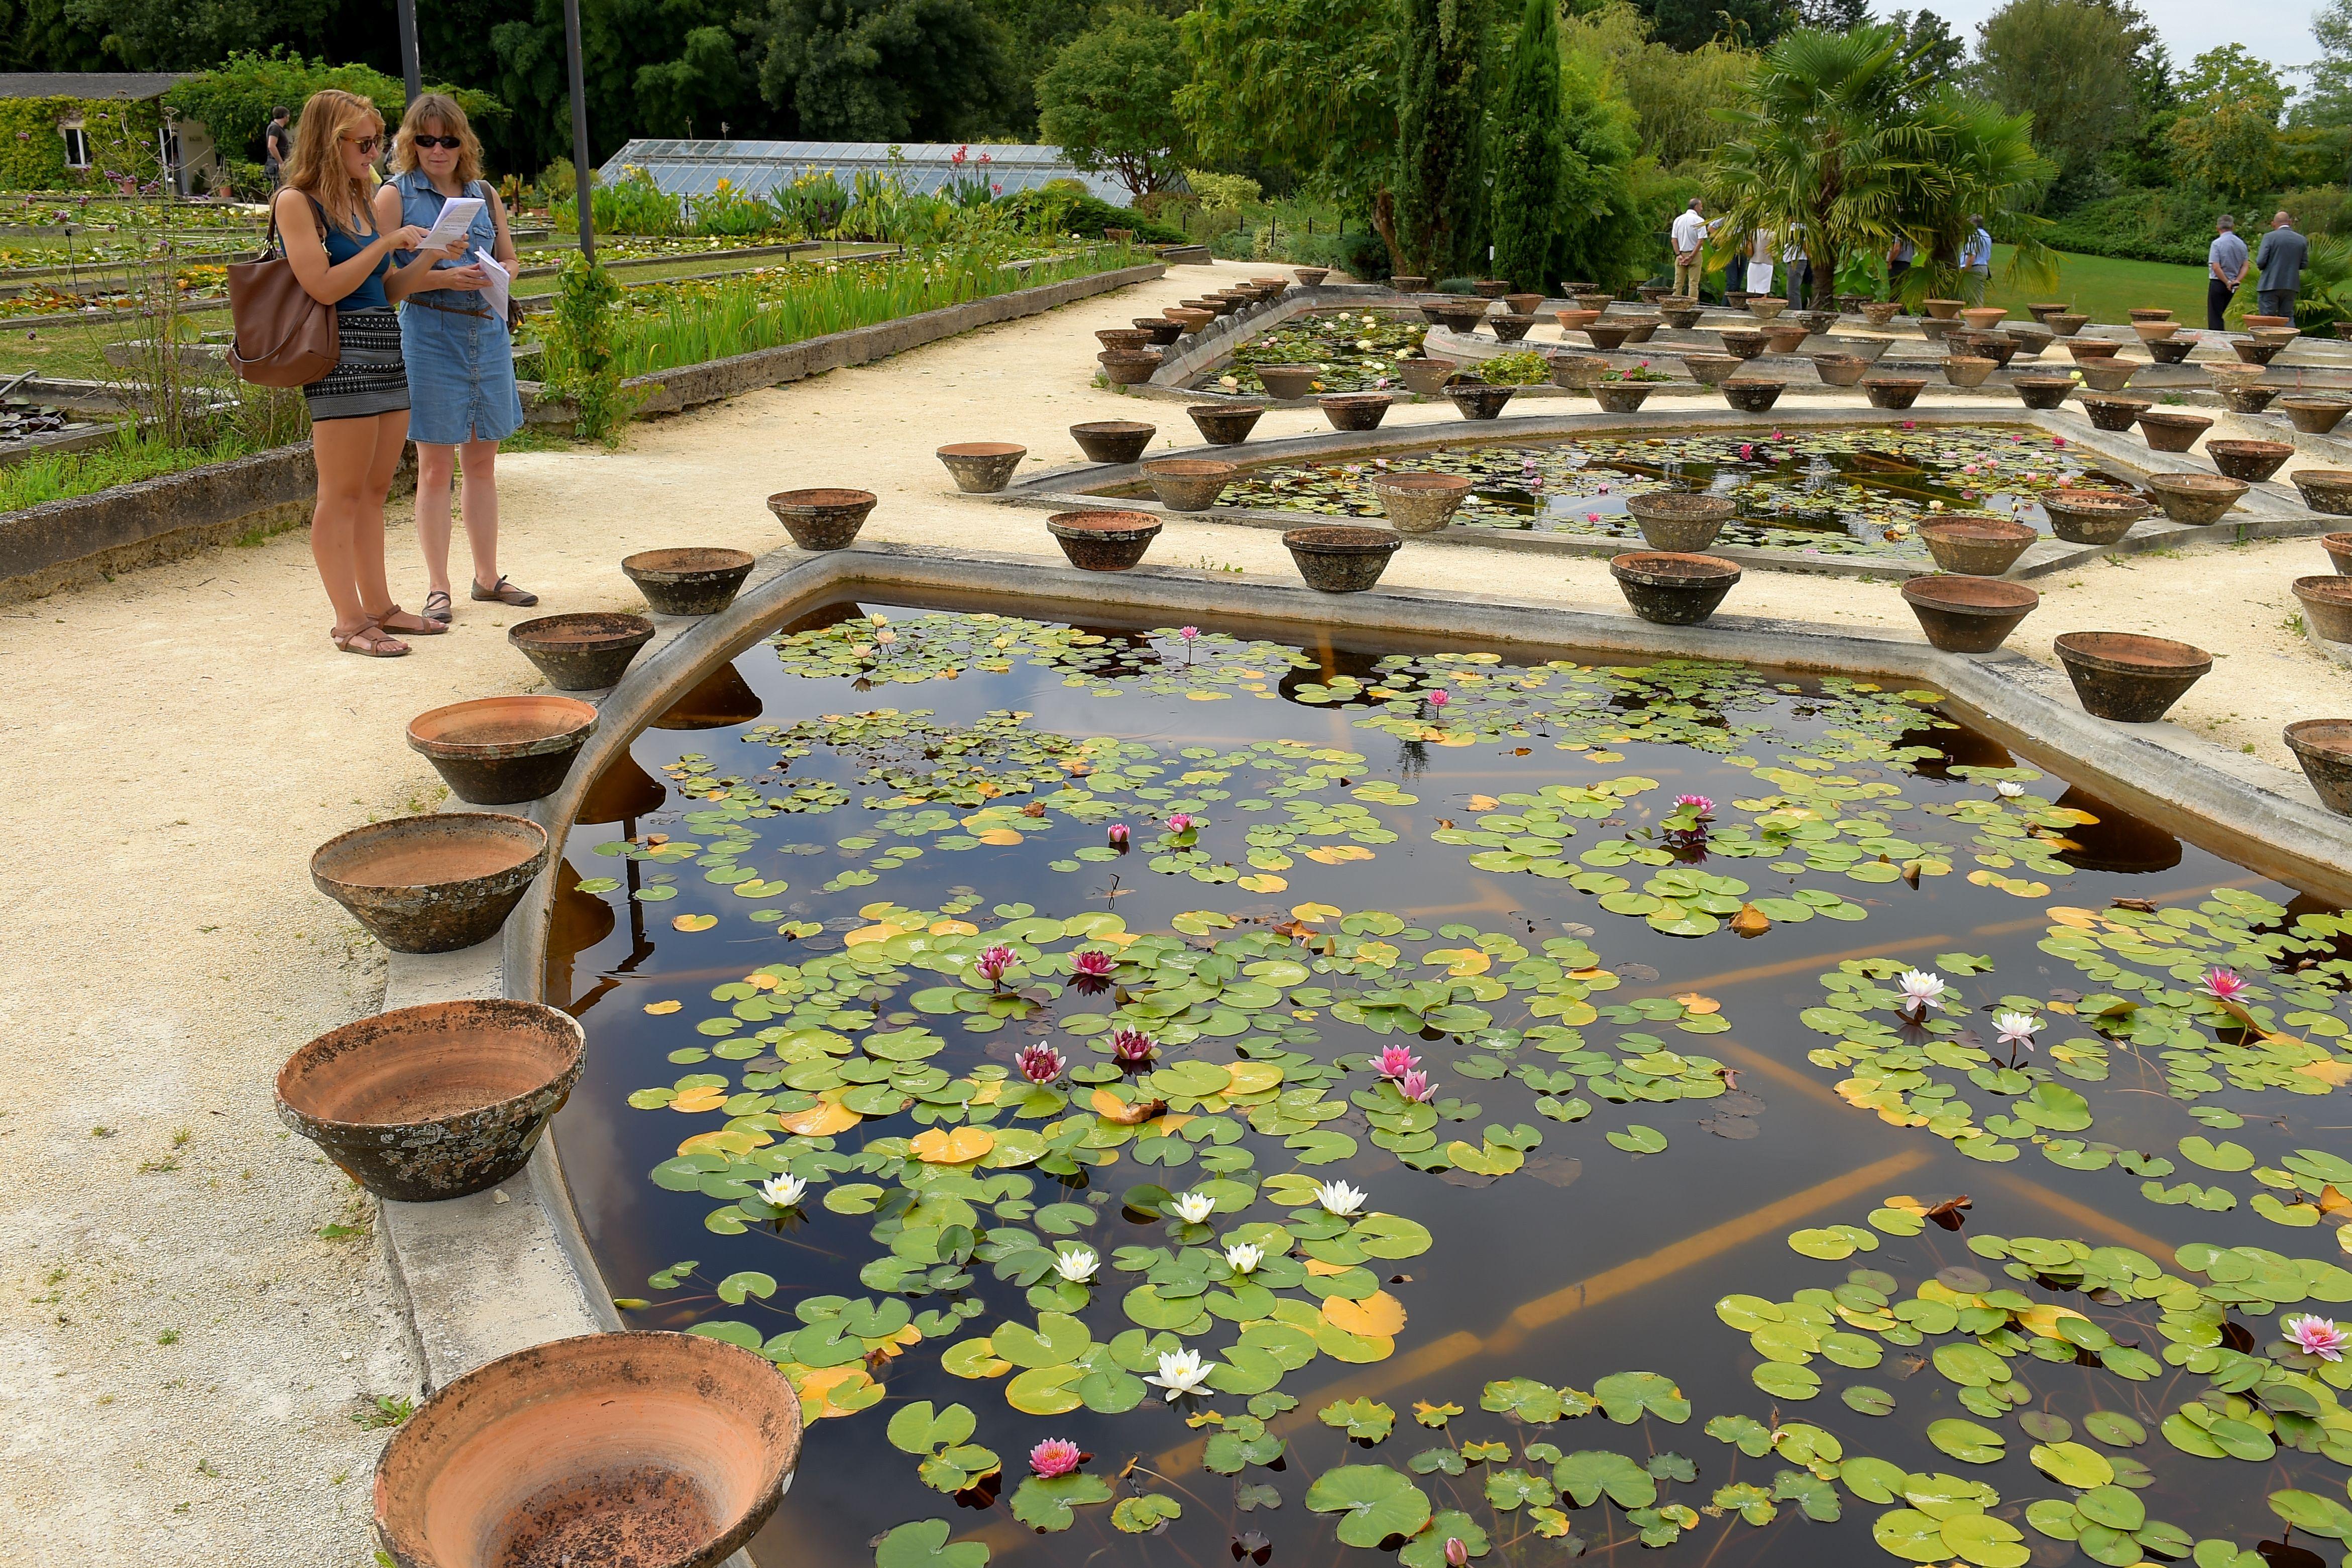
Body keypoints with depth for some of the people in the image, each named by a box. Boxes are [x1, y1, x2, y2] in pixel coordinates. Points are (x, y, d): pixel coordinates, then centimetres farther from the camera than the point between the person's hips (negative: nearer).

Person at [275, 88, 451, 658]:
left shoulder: (358, 200, 18)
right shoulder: (297, 202, -6)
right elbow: (325, 287, -16)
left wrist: (430, 256, 7)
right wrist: (388, 242, -13)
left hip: (386, 352, 8)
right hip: (340, 356, -8)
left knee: (374, 490, 12)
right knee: (342, 495, -4)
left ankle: (378, 606, 19)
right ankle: (349, 621, -1)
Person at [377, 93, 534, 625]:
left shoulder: (483, 193, 12)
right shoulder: (395, 195, -1)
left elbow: (510, 259, 18)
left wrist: (495, 275, -5)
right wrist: (444, 277, -18)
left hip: (488, 332, 4)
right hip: (429, 335, -4)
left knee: (482, 461, 10)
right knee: (435, 466, -1)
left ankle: (487, 577, 20)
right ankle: (437, 587, 6)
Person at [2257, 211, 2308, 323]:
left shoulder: (2269, 237, -8)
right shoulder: (2302, 240, 6)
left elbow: (2261, 262, -12)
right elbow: (2304, 264, 8)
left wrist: (2261, 267, 9)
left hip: (2270, 285, -4)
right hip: (2291, 286, 4)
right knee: (2288, 318, 10)